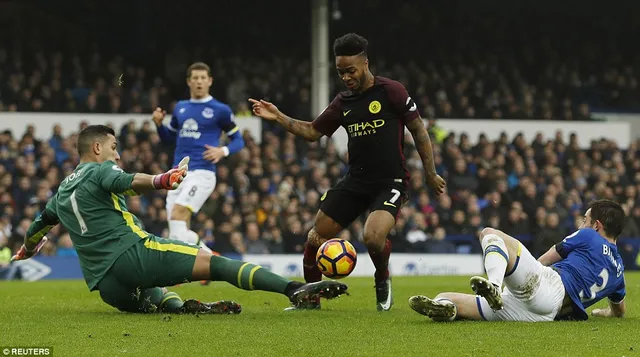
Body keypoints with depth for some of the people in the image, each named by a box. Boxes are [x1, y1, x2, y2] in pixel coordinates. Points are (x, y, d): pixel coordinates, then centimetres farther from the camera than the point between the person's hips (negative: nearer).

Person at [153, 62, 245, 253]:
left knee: (177, 214, -24)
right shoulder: (180, 108, 16)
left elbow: (238, 140, 5)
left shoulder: (220, 110, 0)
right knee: (181, 232, 3)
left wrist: (223, 151, -15)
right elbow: (169, 137, 27)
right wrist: (159, 124, 7)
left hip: (202, 172, -7)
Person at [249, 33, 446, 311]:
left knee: (373, 236, -28)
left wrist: (430, 173, -2)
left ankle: (383, 280, 5)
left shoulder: (391, 91, -8)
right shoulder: (343, 102, 8)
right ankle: (310, 296, 21)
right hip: (355, 181, 6)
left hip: (390, 182, -6)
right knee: (318, 234, 1)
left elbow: (418, 130, -2)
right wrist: (279, 118, 5)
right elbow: (312, 131, 17)